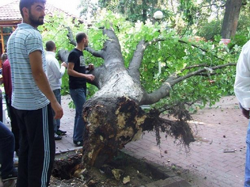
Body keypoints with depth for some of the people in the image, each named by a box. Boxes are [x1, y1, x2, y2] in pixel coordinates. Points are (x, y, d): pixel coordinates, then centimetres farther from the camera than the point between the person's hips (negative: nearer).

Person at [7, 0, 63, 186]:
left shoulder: (13, 36, 15)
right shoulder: (33, 35, -15)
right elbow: (37, 72, -21)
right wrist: (54, 101, -18)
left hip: (18, 103, 9)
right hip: (36, 104, -9)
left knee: (26, 147, 17)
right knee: (43, 150, 0)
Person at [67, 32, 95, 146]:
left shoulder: (80, 53, 15)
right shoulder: (74, 53, -13)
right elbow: (70, 71, -20)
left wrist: (87, 67, 9)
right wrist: (86, 76, -25)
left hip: (81, 87, 10)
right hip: (76, 88, -10)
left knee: (79, 113, 13)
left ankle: (77, 137, 21)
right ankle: (78, 139, -1)